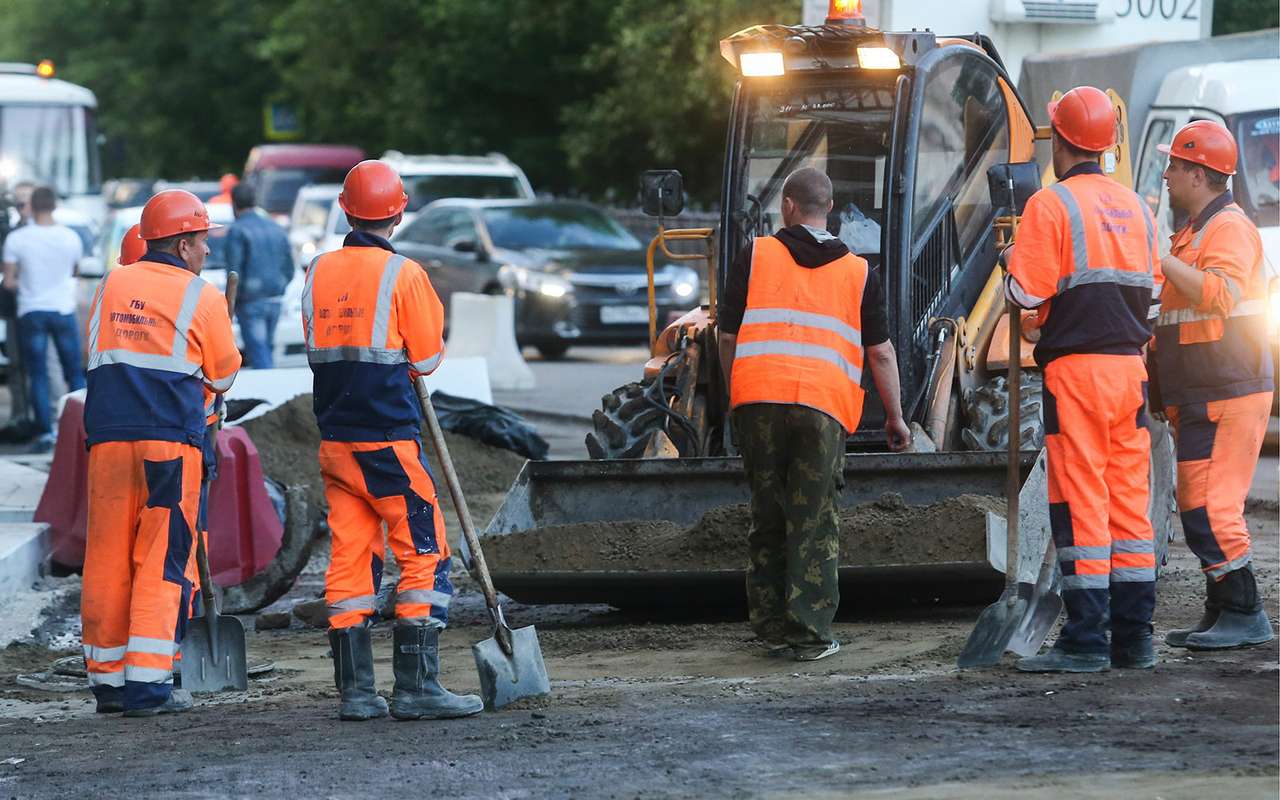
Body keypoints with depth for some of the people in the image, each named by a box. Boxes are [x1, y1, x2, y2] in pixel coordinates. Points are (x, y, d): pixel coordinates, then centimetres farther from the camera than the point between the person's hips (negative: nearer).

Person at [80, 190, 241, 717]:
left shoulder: (111, 285, 12)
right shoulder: (201, 296, -1)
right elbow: (223, 377, 8)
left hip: (107, 437, 4)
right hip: (171, 439, -4)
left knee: (108, 560, 9)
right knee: (163, 560, -1)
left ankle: (106, 678, 12)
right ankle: (147, 682, -6)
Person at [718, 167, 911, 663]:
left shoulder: (755, 257, 10)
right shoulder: (858, 273, 12)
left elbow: (728, 337, 10)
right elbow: (880, 352, 11)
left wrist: (734, 395, 23)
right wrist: (895, 418, 20)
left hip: (757, 400, 0)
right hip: (824, 406, 0)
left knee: (768, 517, 12)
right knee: (814, 523, 2)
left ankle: (772, 627, 14)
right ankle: (810, 635, -2)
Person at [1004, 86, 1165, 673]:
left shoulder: (1050, 206, -9)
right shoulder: (1135, 207, 12)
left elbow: (1026, 293, -13)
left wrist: (1011, 267, 8)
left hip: (1075, 369, -6)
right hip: (1130, 367, 6)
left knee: (1080, 500, -5)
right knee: (1129, 500, 8)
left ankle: (1086, 640, -7)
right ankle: (1134, 638, 9)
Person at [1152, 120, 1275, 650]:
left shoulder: (1230, 228, -12)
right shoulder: (1196, 231, 21)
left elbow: (1220, 295, -28)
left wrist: (1160, 258, -25)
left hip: (1226, 396, -11)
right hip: (1201, 397, 11)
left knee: (1210, 508, -13)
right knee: (1198, 507, 11)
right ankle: (1221, 613, 15)